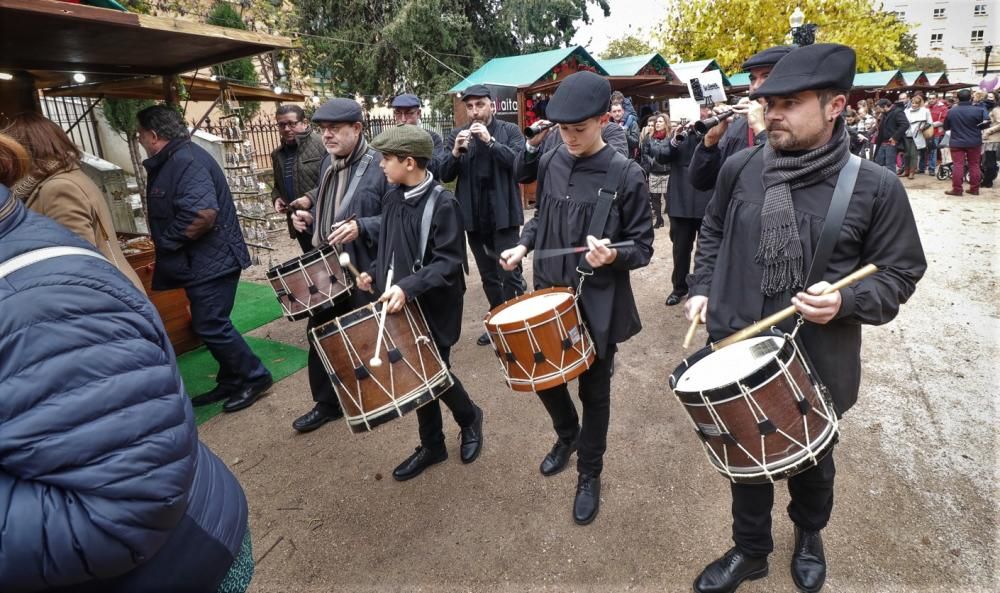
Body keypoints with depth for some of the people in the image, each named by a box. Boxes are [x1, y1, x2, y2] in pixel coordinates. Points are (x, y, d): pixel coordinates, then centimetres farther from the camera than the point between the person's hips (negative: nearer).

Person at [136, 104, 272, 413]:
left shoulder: (186, 160, -19)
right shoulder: (171, 160, 14)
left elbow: (203, 214, -31)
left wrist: (166, 242, -19)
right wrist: (162, 241, 9)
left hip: (212, 261, -11)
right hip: (202, 261, 11)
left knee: (211, 327, -5)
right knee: (208, 326, 15)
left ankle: (255, 378, 9)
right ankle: (232, 381, 26)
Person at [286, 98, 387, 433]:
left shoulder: (380, 166, -14)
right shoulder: (328, 163, 10)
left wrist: (362, 227, -28)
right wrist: (307, 217, 4)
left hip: (366, 271, -7)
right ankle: (326, 403, 34)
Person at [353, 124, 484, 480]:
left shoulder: (442, 204, -18)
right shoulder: (393, 198, 5)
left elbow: (449, 263, -21)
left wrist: (408, 287, -30)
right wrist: (374, 273, 1)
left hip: (433, 308, -7)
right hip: (399, 305, 7)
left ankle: (470, 418, 36)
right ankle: (431, 445, 32)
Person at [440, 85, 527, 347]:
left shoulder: (510, 131, 0)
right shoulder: (457, 135, 8)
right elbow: (445, 175, 2)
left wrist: (490, 141, -22)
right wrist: (456, 152, -16)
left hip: (503, 214, -4)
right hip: (474, 216, 4)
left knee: (509, 273, -5)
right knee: (488, 275, 14)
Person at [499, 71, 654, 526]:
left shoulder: (626, 175, -13)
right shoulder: (550, 163, 1)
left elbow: (642, 247, -9)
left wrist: (613, 256, -29)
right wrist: (523, 245, -2)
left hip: (598, 304, -4)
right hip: (549, 294, 5)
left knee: (594, 392, 10)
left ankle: (589, 475, 33)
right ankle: (567, 434, 48)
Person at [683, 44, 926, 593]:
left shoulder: (875, 187, -12)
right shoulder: (739, 169, -5)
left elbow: (899, 273, -4)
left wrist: (846, 301, -23)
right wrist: (702, 289, 0)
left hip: (818, 364, -1)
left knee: (812, 462, 23)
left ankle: (809, 534, 56)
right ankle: (750, 549, 44)